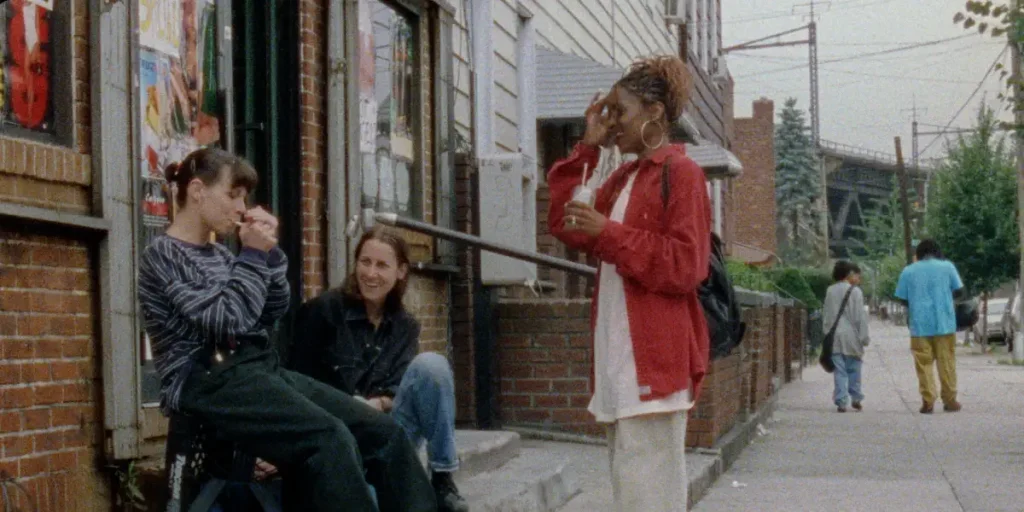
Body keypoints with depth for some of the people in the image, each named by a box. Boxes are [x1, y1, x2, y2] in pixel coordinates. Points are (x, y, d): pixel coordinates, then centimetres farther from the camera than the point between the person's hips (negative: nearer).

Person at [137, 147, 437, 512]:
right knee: (330, 439, -31)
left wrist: (270, 252, 7)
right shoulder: (163, 255, -3)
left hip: (261, 368, 8)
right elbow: (226, 321, -14)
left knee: (383, 432, -8)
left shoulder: (218, 255, 20)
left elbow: (271, 314, 17)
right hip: (209, 381, -8)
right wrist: (253, 255, -8)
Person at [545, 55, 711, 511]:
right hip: (619, 352, 9)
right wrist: (587, 149, 10)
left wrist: (609, 233, -17)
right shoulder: (624, 177, 18)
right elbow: (567, 228, 13)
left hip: (655, 354, -9)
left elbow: (685, 266, -14)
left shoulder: (680, 173, -7)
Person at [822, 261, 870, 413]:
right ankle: (856, 398, 13)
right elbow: (860, 316, -7)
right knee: (854, 369, 10)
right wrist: (864, 337, -3)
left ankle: (841, 401, -3)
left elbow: (826, 316, 12)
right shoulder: (855, 291, -5)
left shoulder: (830, 291, 9)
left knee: (839, 371, 3)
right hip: (851, 336, -3)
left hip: (834, 337, 3)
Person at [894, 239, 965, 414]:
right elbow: (959, 290, 3)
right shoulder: (947, 266, 3)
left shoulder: (908, 271, 5)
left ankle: (928, 401, -4)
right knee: (947, 362, 6)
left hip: (919, 324, 0)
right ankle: (950, 401, 8)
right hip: (944, 323, 0)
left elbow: (902, 299, 5)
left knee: (924, 364, 2)